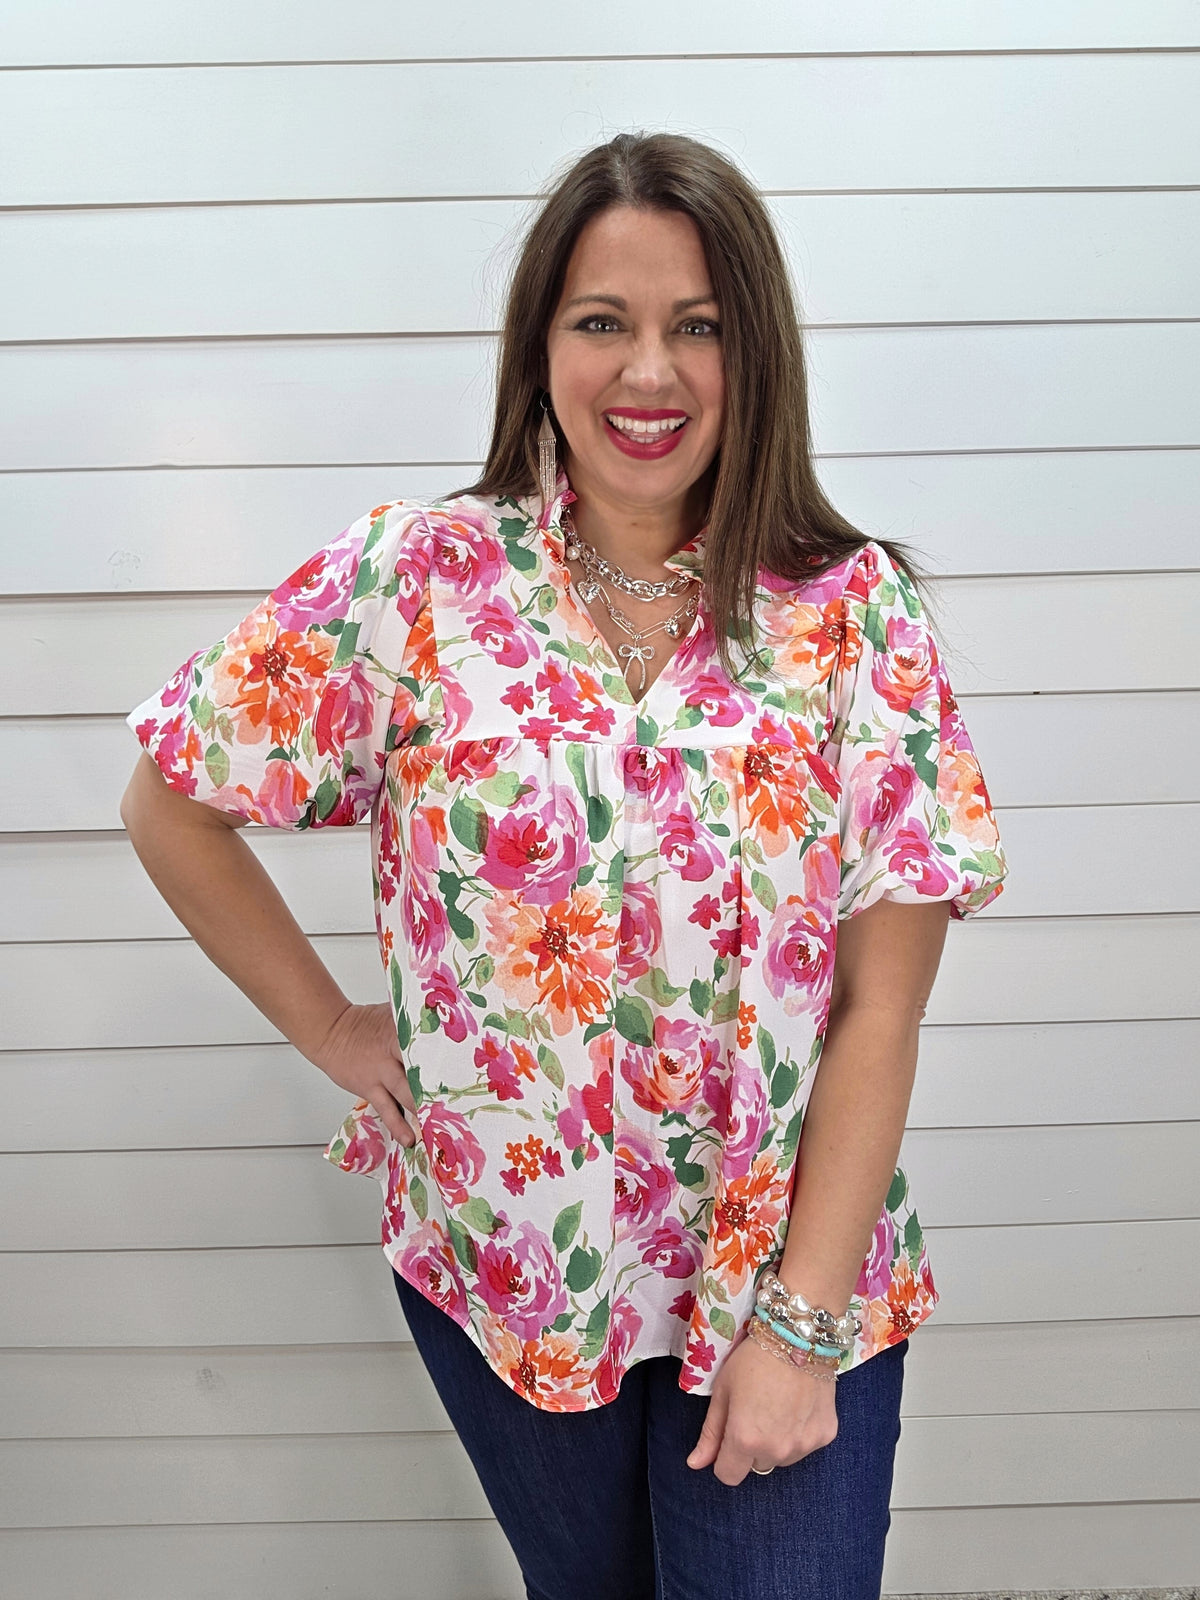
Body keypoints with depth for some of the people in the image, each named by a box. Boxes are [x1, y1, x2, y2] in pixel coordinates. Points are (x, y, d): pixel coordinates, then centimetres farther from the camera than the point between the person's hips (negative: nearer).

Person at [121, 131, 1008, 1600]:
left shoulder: (856, 612, -10)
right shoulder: (414, 580, -10)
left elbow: (881, 1001, -11)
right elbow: (170, 803, 0)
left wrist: (800, 1324, -12)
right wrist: (335, 1034, -2)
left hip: (790, 1261, 0)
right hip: (499, 1256, 1)